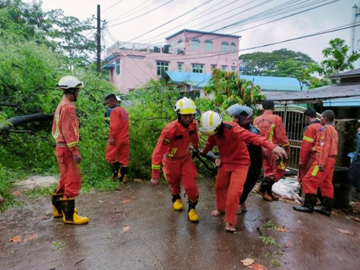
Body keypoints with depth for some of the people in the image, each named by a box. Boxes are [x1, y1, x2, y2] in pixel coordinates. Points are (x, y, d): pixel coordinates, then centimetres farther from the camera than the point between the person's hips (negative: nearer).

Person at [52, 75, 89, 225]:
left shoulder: (61, 105, 15)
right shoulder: (68, 107, -17)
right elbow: (68, 131, -22)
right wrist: (75, 151, -22)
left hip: (62, 147, 10)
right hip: (67, 149, -10)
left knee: (66, 179, 18)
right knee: (73, 180, -5)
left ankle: (59, 208, 29)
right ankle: (69, 215, 1)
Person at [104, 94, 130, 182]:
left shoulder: (115, 111, -11)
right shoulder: (124, 110, 16)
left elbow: (114, 126, -20)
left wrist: (112, 137, -19)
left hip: (116, 139, -8)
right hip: (125, 138, 8)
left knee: (109, 155, 5)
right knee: (124, 158, 9)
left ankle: (117, 171, -1)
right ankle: (123, 177, 13)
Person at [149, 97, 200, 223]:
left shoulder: (193, 124, -19)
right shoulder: (170, 130, -36)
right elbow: (158, 152, -34)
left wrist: (196, 149, 26)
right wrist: (155, 175, -33)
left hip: (186, 158, 3)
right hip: (172, 160, -3)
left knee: (191, 186, -5)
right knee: (174, 183, 21)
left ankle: (192, 208, 22)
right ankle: (176, 198, 54)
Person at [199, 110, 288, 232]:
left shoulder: (232, 129, -32)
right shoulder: (212, 131, -10)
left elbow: (252, 137, -46)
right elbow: (210, 143, 13)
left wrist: (272, 146, -60)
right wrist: (203, 153, 32)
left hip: (240, 163, -6)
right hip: (225, 162, 7)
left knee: (234, 193, -12)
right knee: (219, 186, 20)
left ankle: (230, 222, 7)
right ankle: (221, 208, 48)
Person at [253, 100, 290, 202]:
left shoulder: (256, 120, 4)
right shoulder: (276, 118, -12)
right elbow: (281, 136, -11)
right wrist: (286, 147, 2)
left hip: (261, 149, 6)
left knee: (268, 171, 17)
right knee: (279, 170, 7)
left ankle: (268, 193, 20)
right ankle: (262, 187, -4)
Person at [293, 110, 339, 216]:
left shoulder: (325, 128, -8)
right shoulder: (333, 130, 20)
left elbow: (325, 146, -17)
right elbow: (331, 146, 15)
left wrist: (321, 162, -21)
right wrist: (324, 161, 12)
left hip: (324, 160, -10)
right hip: (331, 159, 10)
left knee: (309, 180, -8)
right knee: (326, 184, 11)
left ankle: (308, 205, -7)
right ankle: (326, 208, 14)